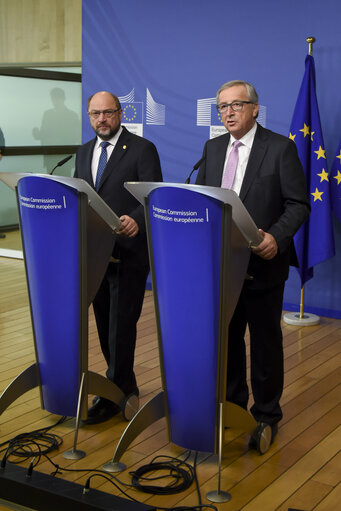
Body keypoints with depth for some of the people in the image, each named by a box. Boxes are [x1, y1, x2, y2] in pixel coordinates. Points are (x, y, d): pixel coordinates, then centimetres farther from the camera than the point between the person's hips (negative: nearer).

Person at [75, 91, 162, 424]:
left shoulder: (142, 149, -6)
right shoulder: (83, 152, 15)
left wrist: (135, 221, -32)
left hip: (129, 252, -6)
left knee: (121, 324, -2)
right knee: (104, 322, 14)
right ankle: (124, 383, 31)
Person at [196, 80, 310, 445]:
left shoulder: (281, 148, -7)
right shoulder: (213, 148, 10)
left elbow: (298, 204, -9)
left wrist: (276, 237, -25)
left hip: (263, 264, -5)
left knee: (265, 342, 7)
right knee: (227, 338, 14)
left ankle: (266, 415, 22)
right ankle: (231, 406, 30)